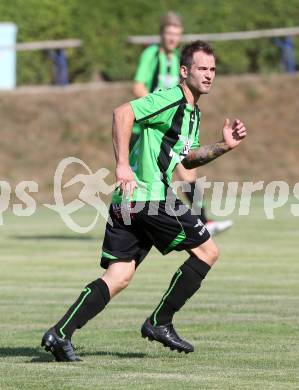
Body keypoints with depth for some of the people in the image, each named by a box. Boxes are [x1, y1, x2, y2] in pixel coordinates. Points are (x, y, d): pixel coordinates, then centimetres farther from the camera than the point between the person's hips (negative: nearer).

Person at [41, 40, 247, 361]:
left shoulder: (192, 112, 22)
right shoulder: (170, 99, -10)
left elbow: (189, 159, 32)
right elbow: (122, 113, -21)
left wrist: (224, 145, 18)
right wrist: (123, 165, -27)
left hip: (126, 202, 9)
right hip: (151, 197, -9)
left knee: (118, 277, 4)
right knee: (207, 251, 4)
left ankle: (60, 334, -7)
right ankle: (159, 323, 8)